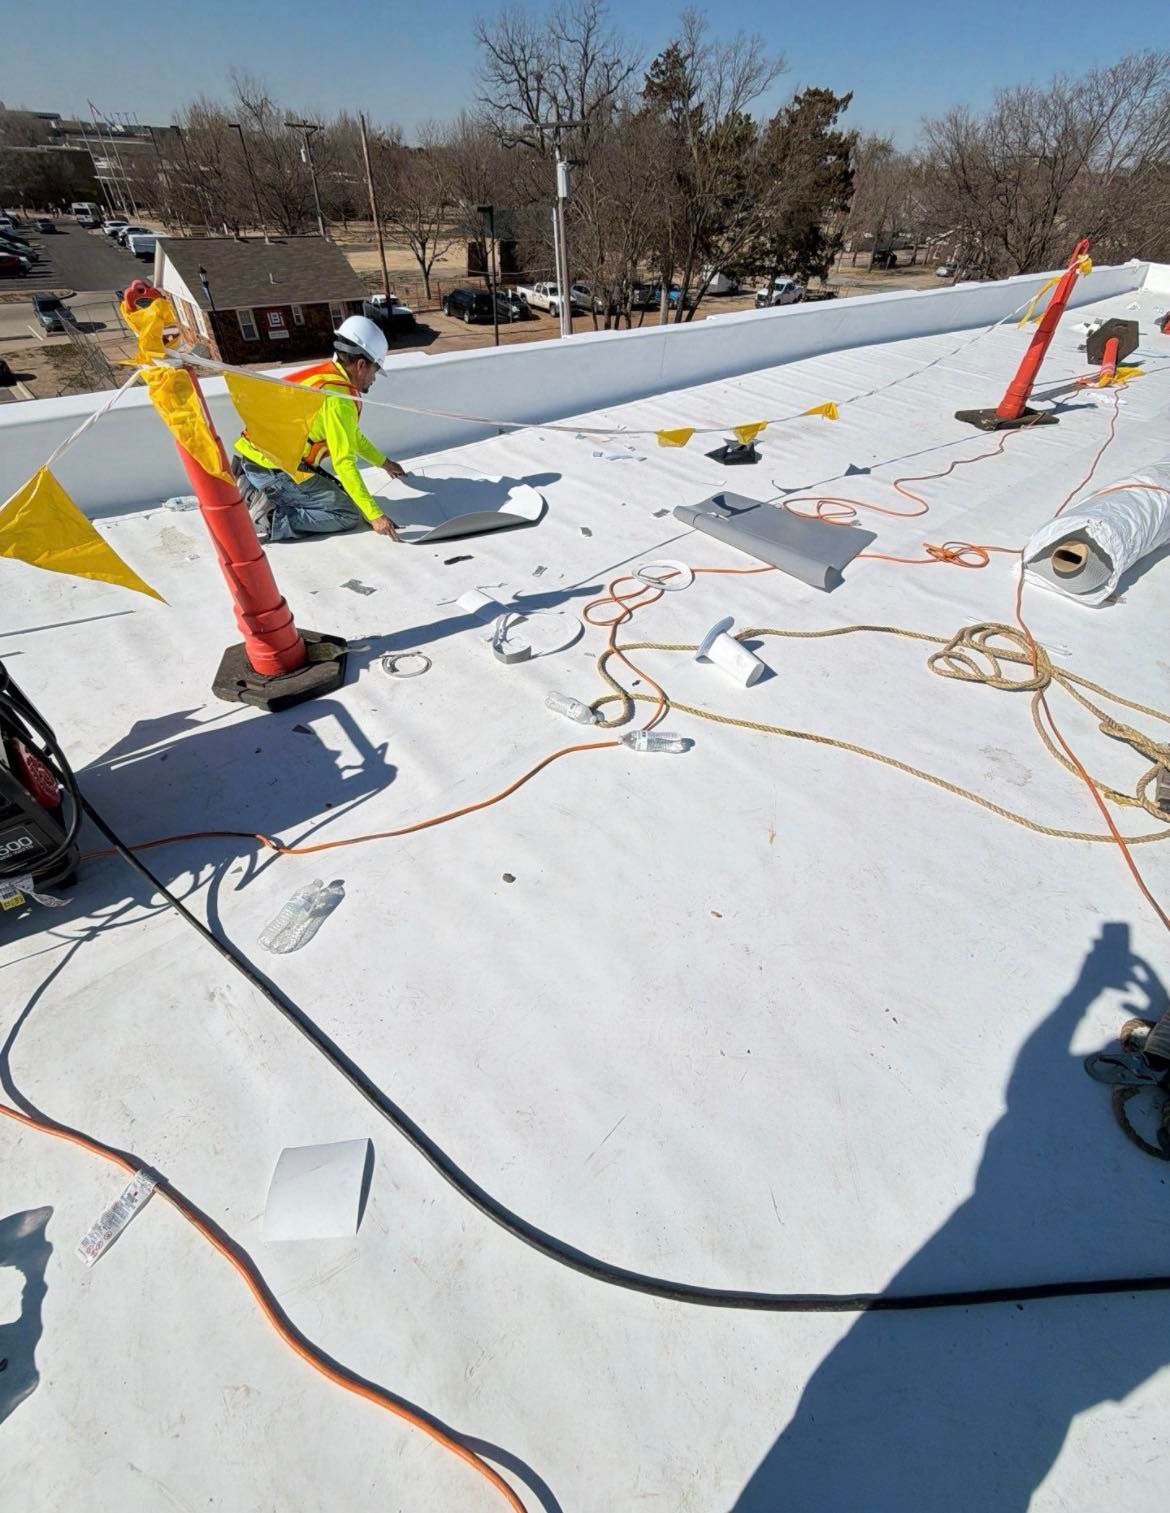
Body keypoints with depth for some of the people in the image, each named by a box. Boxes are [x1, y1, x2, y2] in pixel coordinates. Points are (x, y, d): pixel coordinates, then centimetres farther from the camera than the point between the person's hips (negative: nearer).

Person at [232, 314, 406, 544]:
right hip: (274, 471, -9)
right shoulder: (337, 398, -18)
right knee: (350, 514, -8)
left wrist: (385, 463, 34)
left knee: (336, 489, 23)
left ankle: (253, 494, 14)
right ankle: (270, 520, -14)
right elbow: (344, 463, -23)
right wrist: (375, 515, -24)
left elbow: (352, 435, 25)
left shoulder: (325, 373, 12)